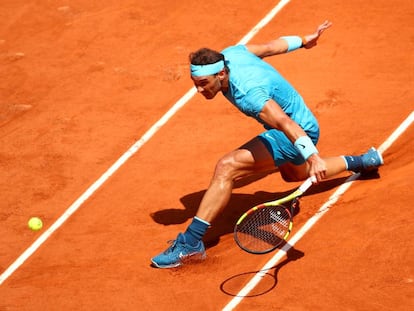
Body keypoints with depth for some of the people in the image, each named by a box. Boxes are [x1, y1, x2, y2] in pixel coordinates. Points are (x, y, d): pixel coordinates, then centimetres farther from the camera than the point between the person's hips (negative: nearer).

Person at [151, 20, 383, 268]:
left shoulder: (247, 92, -38)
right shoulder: (230, 55, -12)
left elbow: (287, 124, -51)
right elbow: (272, 46, 5)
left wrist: (313, 157, -63)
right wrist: (303, 41, 20)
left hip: (300, 132, -10)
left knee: (227, 167, -27)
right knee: (294, 174, 41)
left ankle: (191, 243, -26)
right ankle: (363, 162, 54)